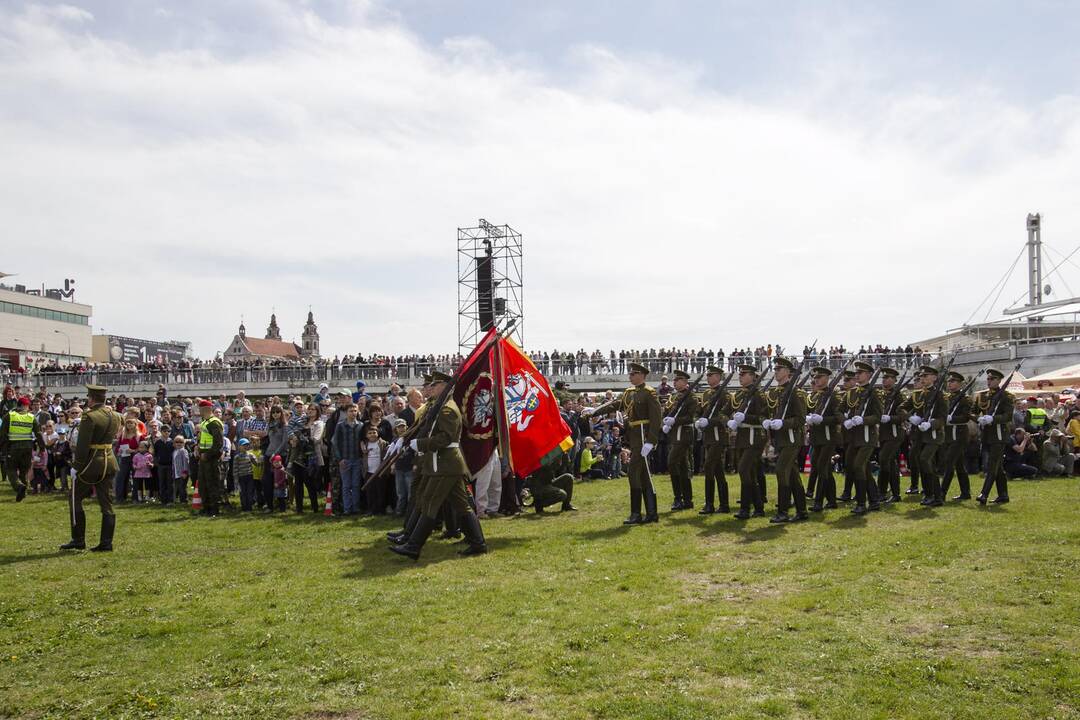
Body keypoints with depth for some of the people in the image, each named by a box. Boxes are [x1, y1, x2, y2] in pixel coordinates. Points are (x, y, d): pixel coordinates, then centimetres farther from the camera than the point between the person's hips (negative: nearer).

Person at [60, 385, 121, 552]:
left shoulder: (89, 417, -16)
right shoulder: (115, 416, 6)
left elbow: (82, 445, -16)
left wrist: (77, 465, -9)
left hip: (92, 463, -7)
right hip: (109, 462, 7)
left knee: (75, 499, 9)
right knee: (106, 504, 7)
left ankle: (78, 540, 10)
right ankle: (106, 543, 7)